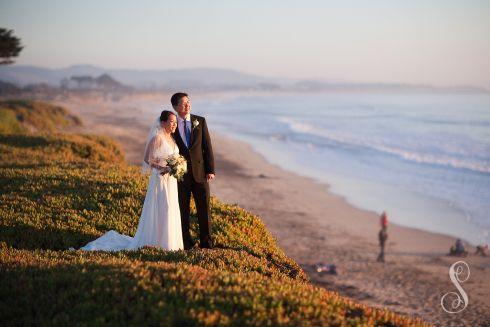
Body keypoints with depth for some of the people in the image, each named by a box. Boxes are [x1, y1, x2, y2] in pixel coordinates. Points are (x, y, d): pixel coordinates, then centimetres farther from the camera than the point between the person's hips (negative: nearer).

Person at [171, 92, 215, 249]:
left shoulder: (200, 121, 3)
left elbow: (207, 146, 3)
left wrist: (210, 170, -3)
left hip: (199, 171, 1)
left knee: (204, 208, 4)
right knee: (183, 210, 5)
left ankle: (206, 242, 13)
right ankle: (186, 242, 15)